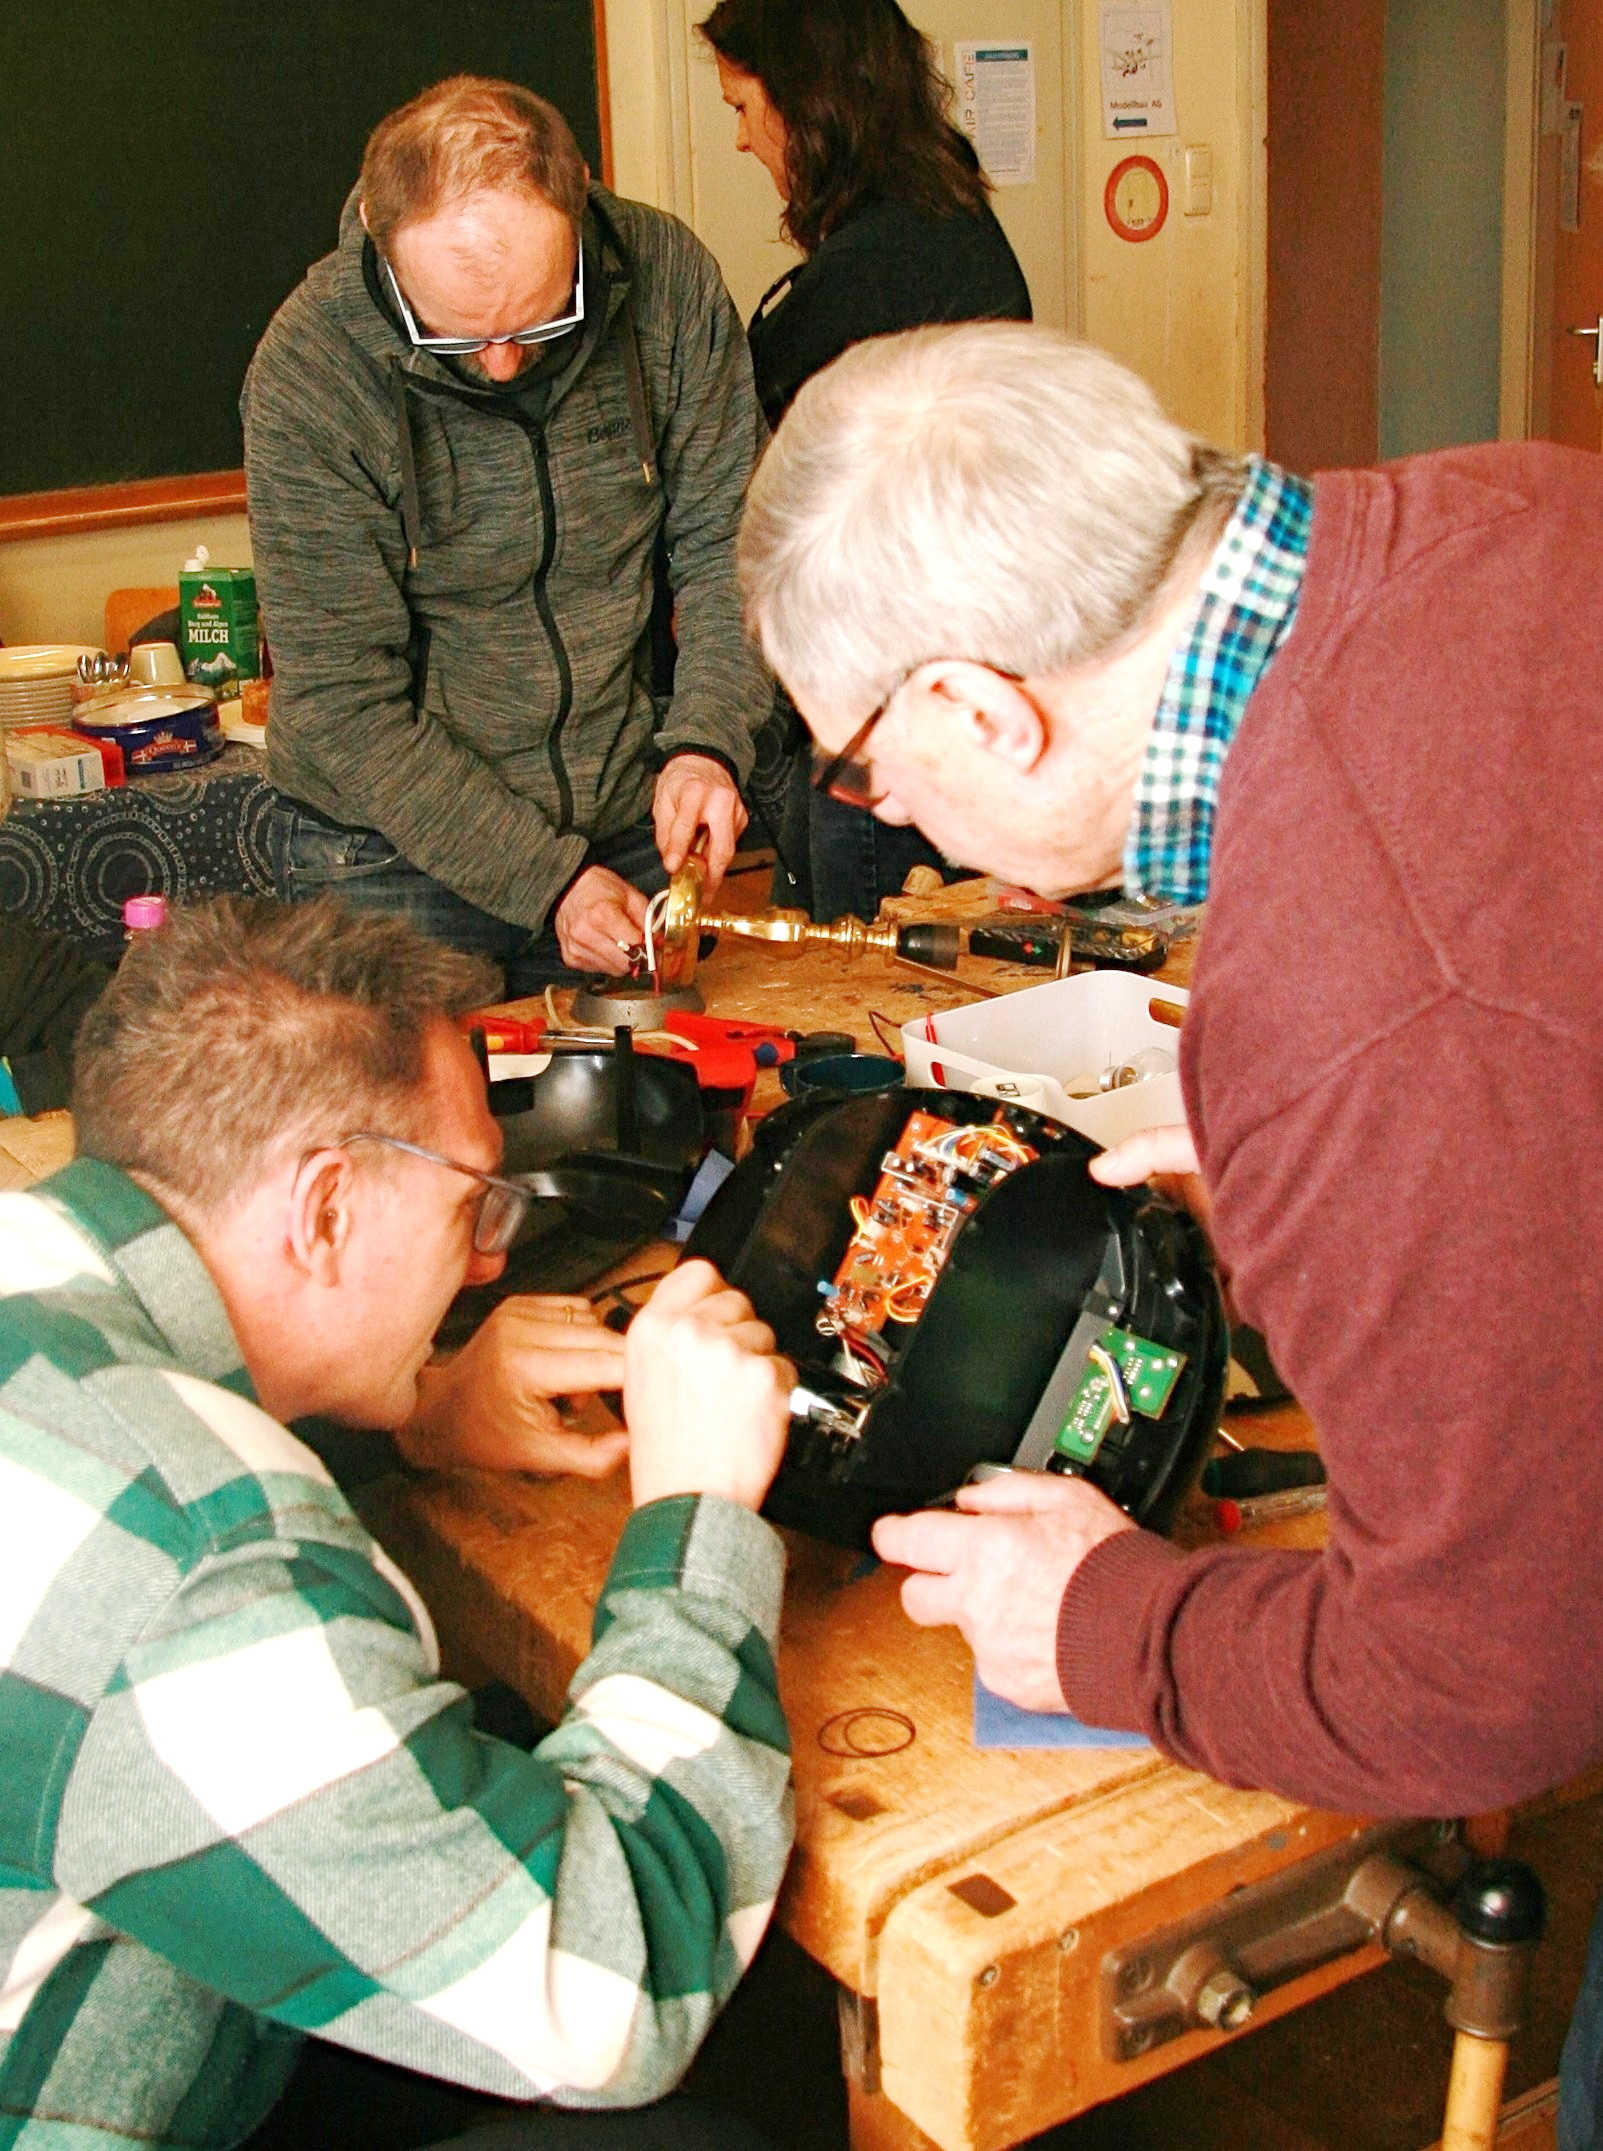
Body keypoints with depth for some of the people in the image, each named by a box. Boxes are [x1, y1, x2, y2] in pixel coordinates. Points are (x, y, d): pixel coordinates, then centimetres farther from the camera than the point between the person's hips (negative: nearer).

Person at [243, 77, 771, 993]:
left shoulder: (665, 276, -13)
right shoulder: (307, 371, -21)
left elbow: (726, 543, -4)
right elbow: (344, 704, -19)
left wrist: (706, 741, -21)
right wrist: (545, 880, -23)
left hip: (632, 829, 3)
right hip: (392, 852, -3)